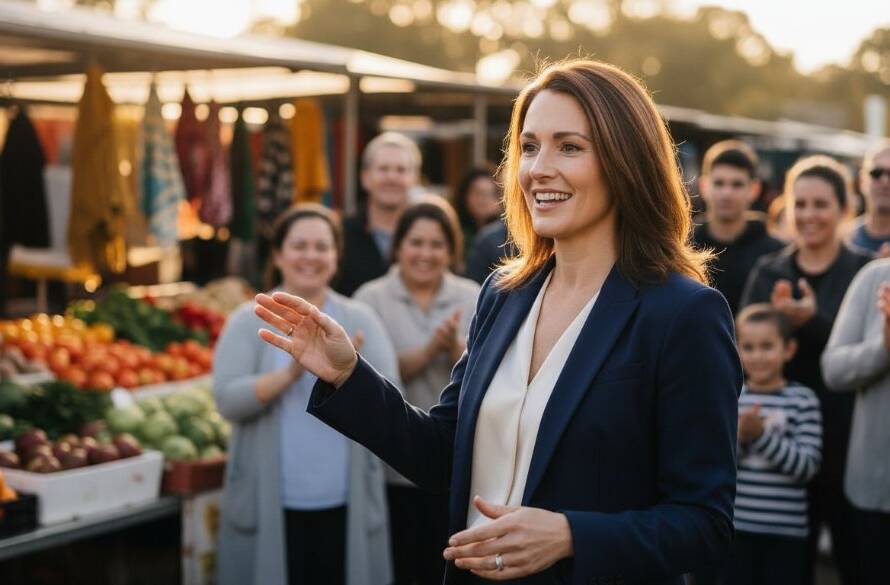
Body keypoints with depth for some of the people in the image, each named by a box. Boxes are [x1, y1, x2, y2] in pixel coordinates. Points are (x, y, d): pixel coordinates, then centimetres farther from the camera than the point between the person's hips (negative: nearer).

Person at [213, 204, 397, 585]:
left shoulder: (361, 320, 7)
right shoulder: (249, 321, 3)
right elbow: (227, 400, -9)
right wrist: (290, 373, -22)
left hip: (346, 506, 1)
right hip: (269, 505, -1)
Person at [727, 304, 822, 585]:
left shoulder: (803, 400, -5)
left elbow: (807, 466, -12)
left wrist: (762, 435, -21)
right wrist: (739, 436, -19)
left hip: (786, 530, -2)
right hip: (735, 526, 2)